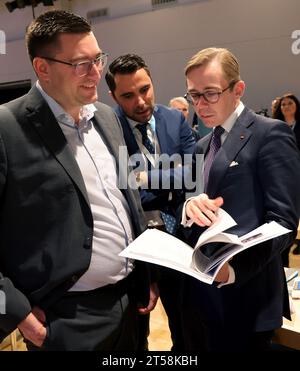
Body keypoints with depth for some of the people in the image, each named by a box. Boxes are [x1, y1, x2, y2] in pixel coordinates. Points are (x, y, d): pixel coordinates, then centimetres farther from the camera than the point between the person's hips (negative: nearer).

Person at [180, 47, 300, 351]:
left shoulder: (270, 133, -9)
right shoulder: (203, 145, 14)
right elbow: (192, 220, 13)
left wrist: (234, 267, -30)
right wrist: (189, 206, -10)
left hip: (243, 295, -7)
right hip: (198, 291, 7)